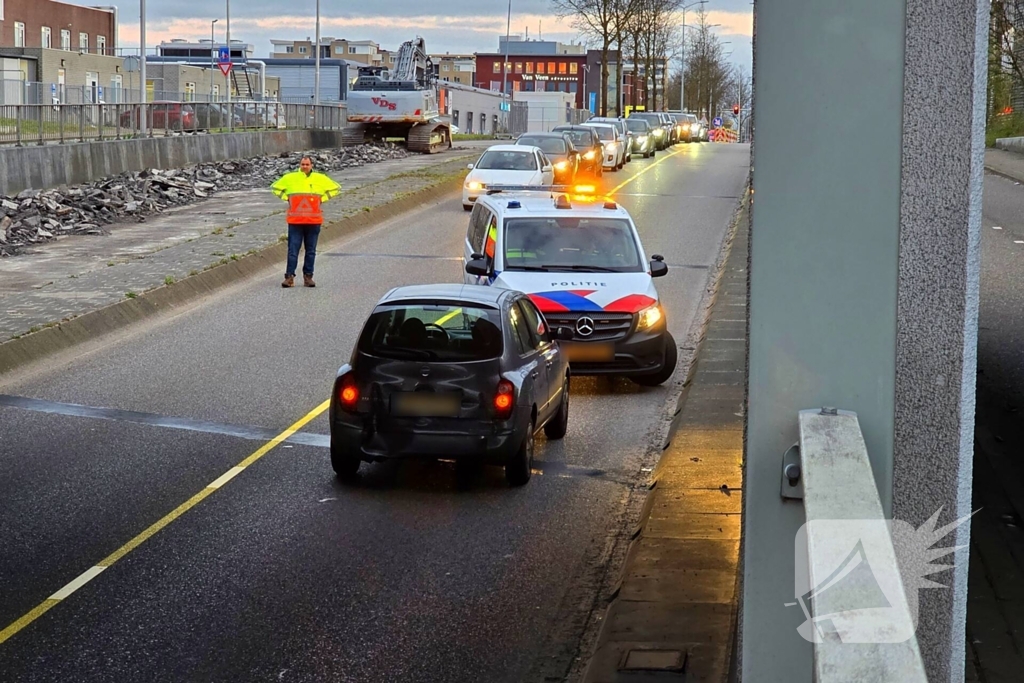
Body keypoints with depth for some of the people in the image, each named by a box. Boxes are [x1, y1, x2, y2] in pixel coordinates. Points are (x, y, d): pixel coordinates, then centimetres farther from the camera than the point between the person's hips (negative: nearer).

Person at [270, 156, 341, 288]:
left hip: (314, 222, 1)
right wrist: (287, 198, 5)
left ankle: (308, 276, 12)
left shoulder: (320, 179, 6)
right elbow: (275, 187, 16)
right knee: (293, 250, -5)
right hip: (295, 222, -1)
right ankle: (289, 277, -3)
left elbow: (335, 188, 15)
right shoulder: (289, 178, 5)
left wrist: (322, 199, 5)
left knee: (311, 251, 5)